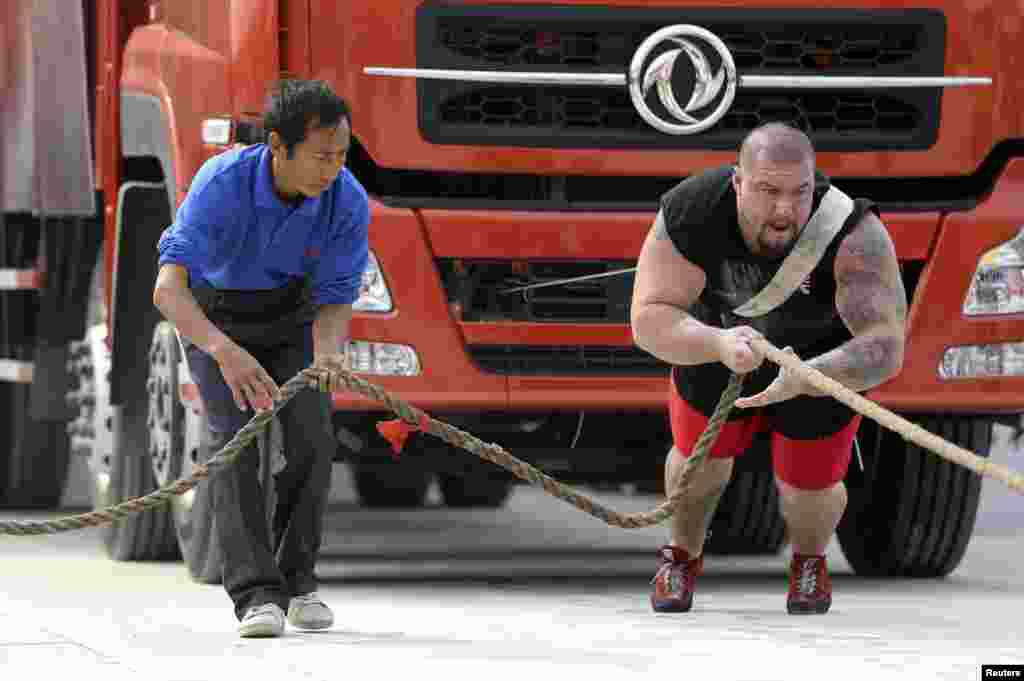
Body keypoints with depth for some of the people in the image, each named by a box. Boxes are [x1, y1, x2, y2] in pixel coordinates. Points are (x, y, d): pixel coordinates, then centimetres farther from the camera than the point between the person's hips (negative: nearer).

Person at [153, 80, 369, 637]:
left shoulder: (348, 203, -27)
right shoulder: (222, 184, -37)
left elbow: (334, 304, -20)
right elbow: (168, 289, -46)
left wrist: (326, 358, -44)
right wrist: (225, 352, -63)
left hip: (292, 314, 3)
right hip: (216, 315, -3)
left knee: (310, 435, -14)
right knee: (235, 439, -20)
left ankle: (296, 579, 4)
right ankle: (257, 594, -25)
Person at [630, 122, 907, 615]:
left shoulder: (853, 236, -41)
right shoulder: (688, 215, -35)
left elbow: (885, 349, -47)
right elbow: (649, 321, -36)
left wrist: (805, 378, -64)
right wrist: (719, 345, -55)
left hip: (822, 357, -1)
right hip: (717, 342, 1)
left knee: (810, 493, 6)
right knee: (699, 459, 17)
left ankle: (809, 557, 43)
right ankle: (684, 552, 51)